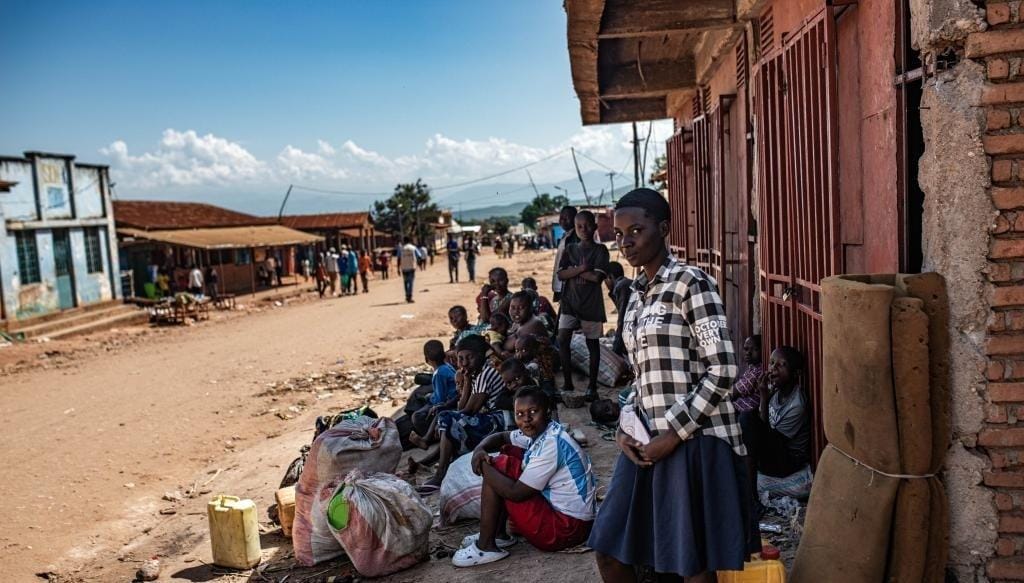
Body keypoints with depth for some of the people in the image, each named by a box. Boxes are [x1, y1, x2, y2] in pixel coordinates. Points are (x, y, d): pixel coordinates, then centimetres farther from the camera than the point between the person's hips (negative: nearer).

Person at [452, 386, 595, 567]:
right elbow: (501, 437, 18)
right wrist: (479, 450, -5)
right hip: (557, 508, 10)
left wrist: (485, 467, -10)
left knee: (500, 466, -9)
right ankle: (498, 534, 16)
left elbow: (516, 493, -23)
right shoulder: (538, 432, 4)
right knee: (509, 452, 11)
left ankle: (485, 547, 0)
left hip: (565, 528, -10)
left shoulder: (551, 444, -23)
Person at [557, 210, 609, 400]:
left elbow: (598, 277, -15)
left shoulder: (600, 250, -3)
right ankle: (567, 382, 6)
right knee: (562, 340, -6)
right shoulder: (570, 250, 7)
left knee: (592, 343, 6)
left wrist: (574, 271, -8)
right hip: (570, 302, 3)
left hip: (591, 303, -3)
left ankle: (592, 385, 15)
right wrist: (581, 269, -17)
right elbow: (561, 275, -4)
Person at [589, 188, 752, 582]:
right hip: (649, 441, 8)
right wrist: (625, 428, 4)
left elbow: (723, 369, -16)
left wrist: (674, 433, -16)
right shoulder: (637, 293, 13)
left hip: (694, 441, -8)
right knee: (608, 550, 14)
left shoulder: (691, 282, -10)